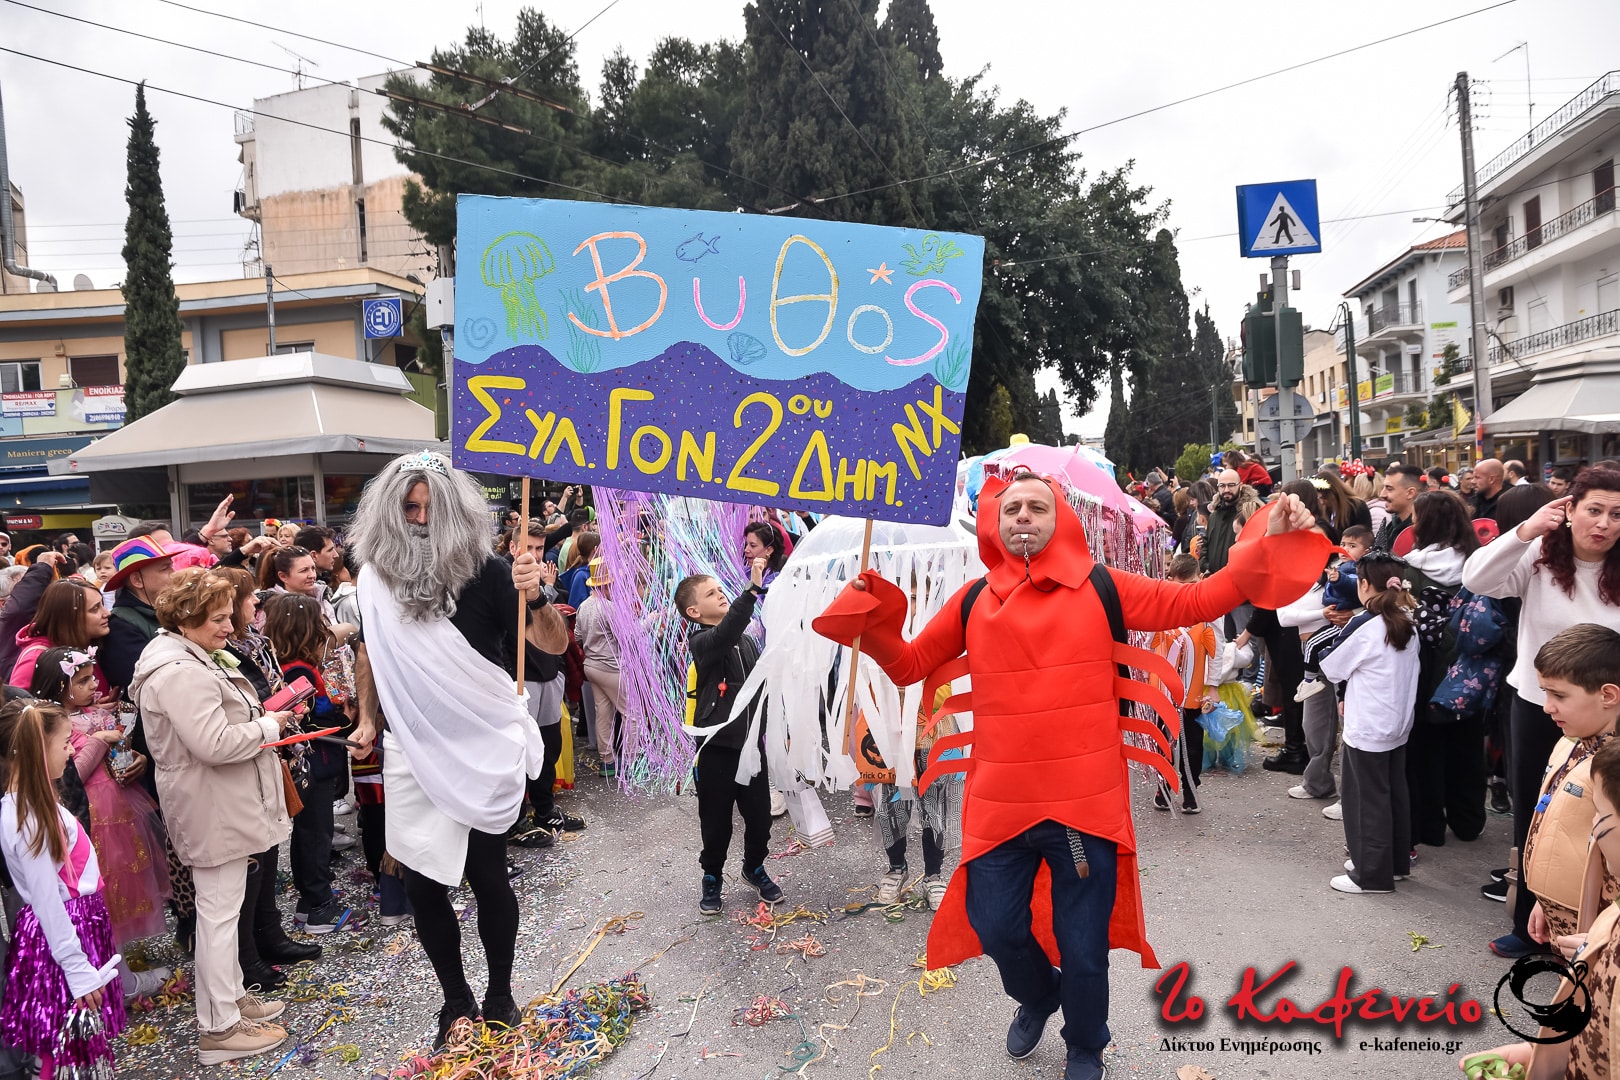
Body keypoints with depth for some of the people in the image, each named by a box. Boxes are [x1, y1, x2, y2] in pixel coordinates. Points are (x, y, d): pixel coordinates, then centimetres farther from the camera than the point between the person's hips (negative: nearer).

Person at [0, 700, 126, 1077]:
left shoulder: (34, 801, 2)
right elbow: (46, 901, -22)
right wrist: (77, 970, -19)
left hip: (83, 922, 9)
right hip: (64, 933, -8)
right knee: (70, 1047, 5)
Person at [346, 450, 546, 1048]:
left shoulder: (484, 571, -12)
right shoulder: (375, 576, 1)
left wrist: (532, 596, -32)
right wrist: (366, 721, 14)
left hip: (484, 747, -3)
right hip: (411, 752, 3)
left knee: (487, 876, 4)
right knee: (422, 883, 7)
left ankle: (500, 997, 26)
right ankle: (456, 1002, 26)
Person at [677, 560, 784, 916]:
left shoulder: (747, 641, 7)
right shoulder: (701, 643, -13)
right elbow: (726, 632, -36)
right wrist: (753, 588, -46)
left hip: (752, 743, 5)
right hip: (717, 748, -5)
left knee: (760, 815, 13)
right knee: (716, 821, 8)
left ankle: (754, 867, 38)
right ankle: (712, 877, 31)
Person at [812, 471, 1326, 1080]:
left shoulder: (1099, 588, 0)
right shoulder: (973, 603, 5)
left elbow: (1195, 601, -1)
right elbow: (907, 664, 11)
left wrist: (1268, 542, -11)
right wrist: (871, 613, -5)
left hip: (1086, 804, -1)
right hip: (998, 804, 2)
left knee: (1083, 950, 10)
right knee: (995, 926, 11)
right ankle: (1037, 996, 48)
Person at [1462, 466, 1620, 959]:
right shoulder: (1539, 557, -7)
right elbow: (1476, 579, -21)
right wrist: (1524, 532, -27)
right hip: (1535, 707, 1)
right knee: (1531, 819, 14)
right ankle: (1530, 925, 31)